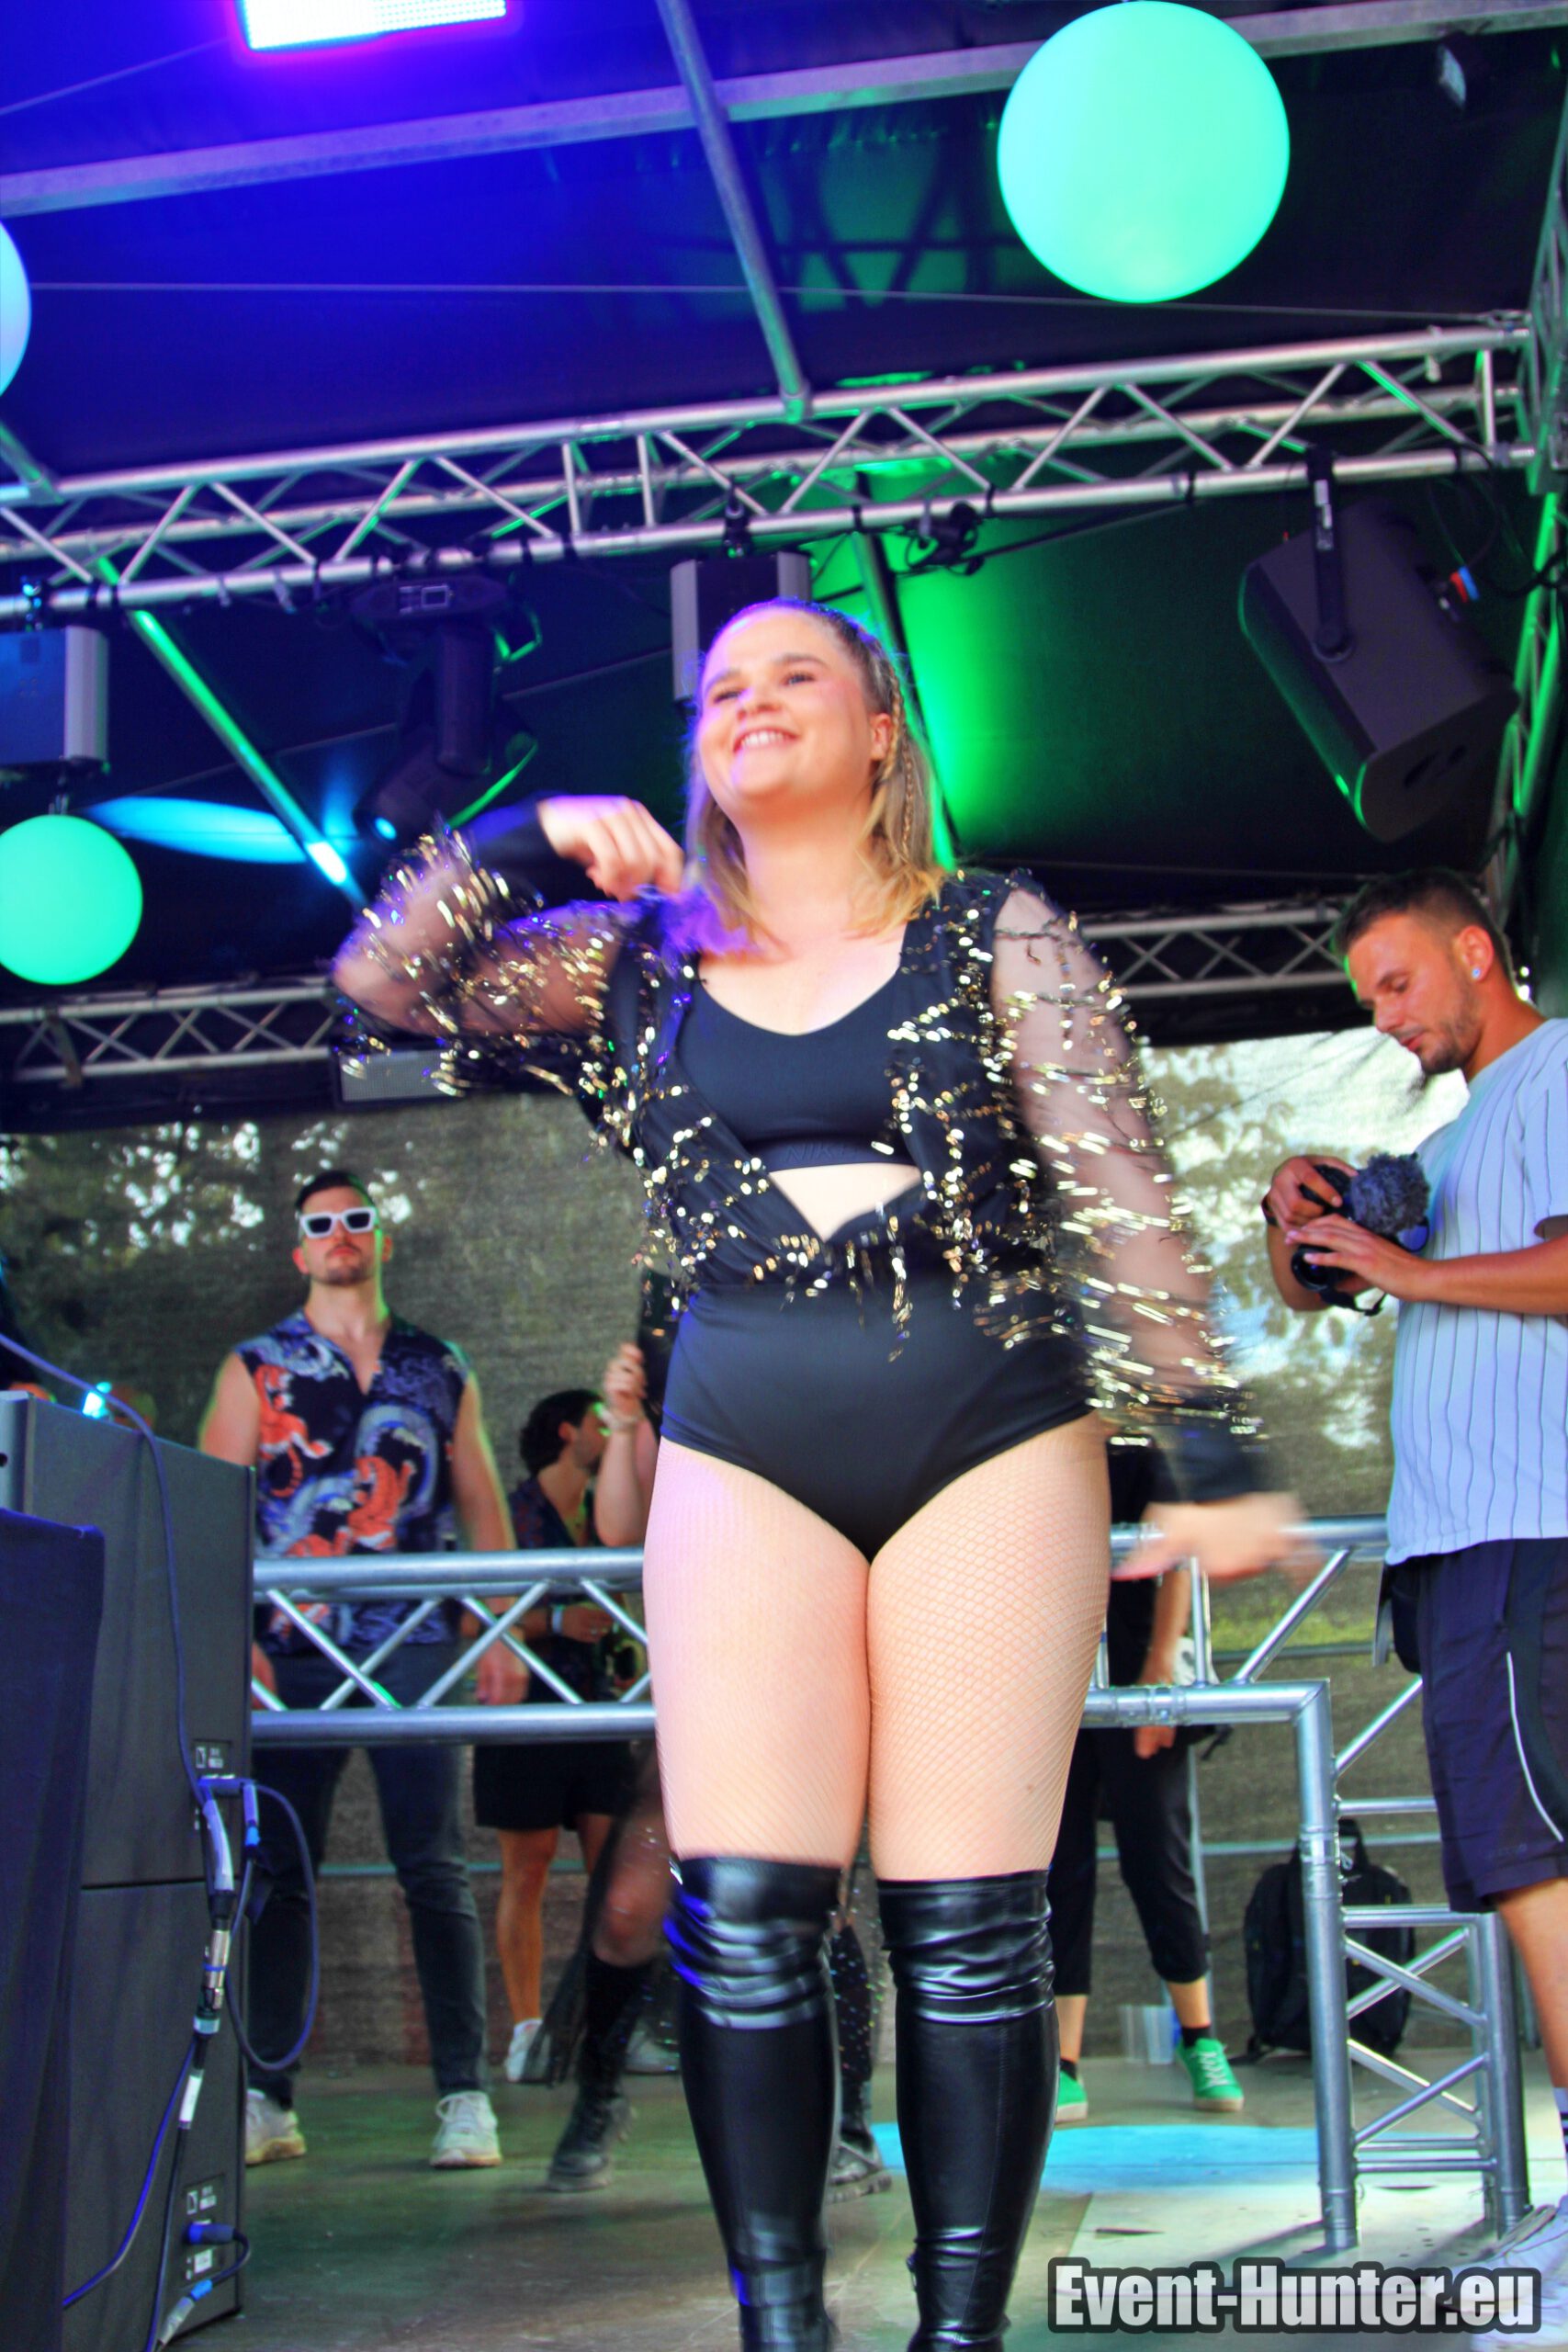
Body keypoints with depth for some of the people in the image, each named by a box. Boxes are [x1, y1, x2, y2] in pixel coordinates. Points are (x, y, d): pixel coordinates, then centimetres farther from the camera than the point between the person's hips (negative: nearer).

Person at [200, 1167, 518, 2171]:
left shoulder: (440, 1370, 15)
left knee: (436, 1872, -4)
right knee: (278, 1871, 1)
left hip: (417, 1650, 0)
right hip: (293, 1655, 0)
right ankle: (268, 2097, 9)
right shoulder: (255, 1367, 12)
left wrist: (503, 1637, 4)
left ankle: (465, 2096, 0)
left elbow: (485, 1507, 14)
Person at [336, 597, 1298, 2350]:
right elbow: (386, 980, 11)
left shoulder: (999, 938, 7)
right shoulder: (645, 959, 14)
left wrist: (1206, 1450, -3)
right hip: (745, 1451, 2)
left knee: (968, 1926, -3)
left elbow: (1119, 1199, 2)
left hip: (991, 1435, -1)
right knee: (743, 1911, -6)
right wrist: (537, 838, -1)